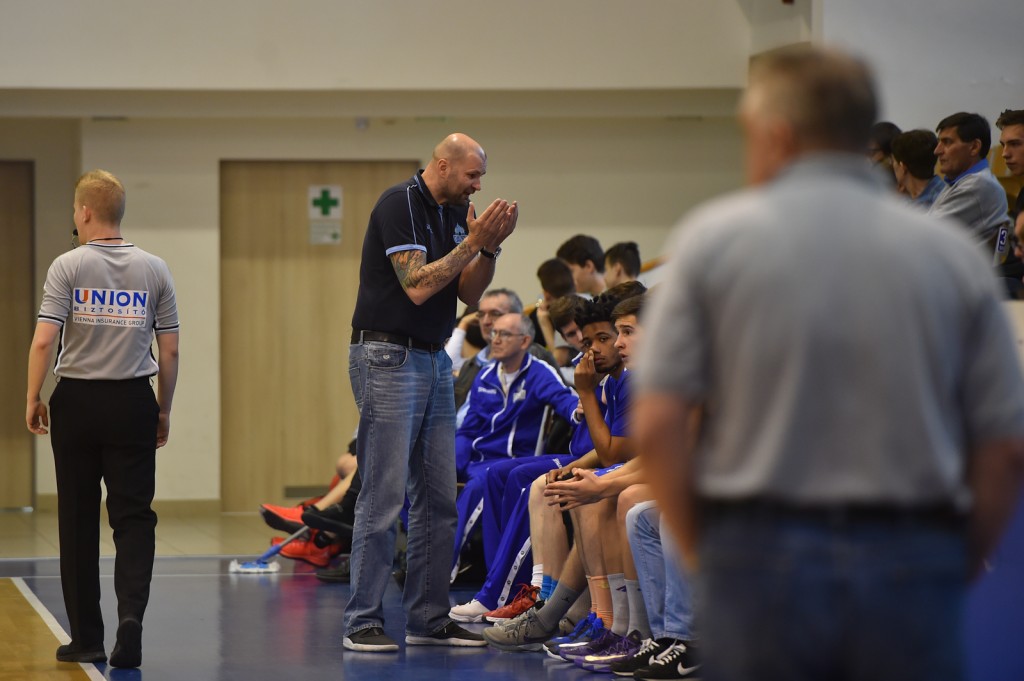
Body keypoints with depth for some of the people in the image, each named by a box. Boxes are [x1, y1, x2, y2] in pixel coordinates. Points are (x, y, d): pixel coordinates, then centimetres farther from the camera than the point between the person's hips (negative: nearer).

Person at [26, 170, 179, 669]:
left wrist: (32, 399, -2)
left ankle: (86, 638, 11)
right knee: (134, 517, 2)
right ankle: (130, 613, -21)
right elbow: (169, 351, 4)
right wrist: (163, 410, 13)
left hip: (77, 401, -1)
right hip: (133, 402, 1)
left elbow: (43, 341, -13)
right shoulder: (154, 270, 3)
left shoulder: (68, 267, -5)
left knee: (78, 522, 7)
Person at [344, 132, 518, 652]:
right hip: (388, 356, -9)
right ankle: (362, 621, -4)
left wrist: (490, 246, -5)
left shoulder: (455, 213, 13)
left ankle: (428, 618, 13)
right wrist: (472, 242, -17)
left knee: (439, 497, 7)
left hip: (434, 360, 9)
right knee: (384, 495, -8)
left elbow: (469, 294, 10)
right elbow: (417, 286, -20)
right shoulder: (399, 204, -13)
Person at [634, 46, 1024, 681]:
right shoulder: (951, 250, 4)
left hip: (761, 560, -1)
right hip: (911, 565, 1)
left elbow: (658, 425, -6)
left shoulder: (714, 236, 0)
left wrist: (703, 550, 7)